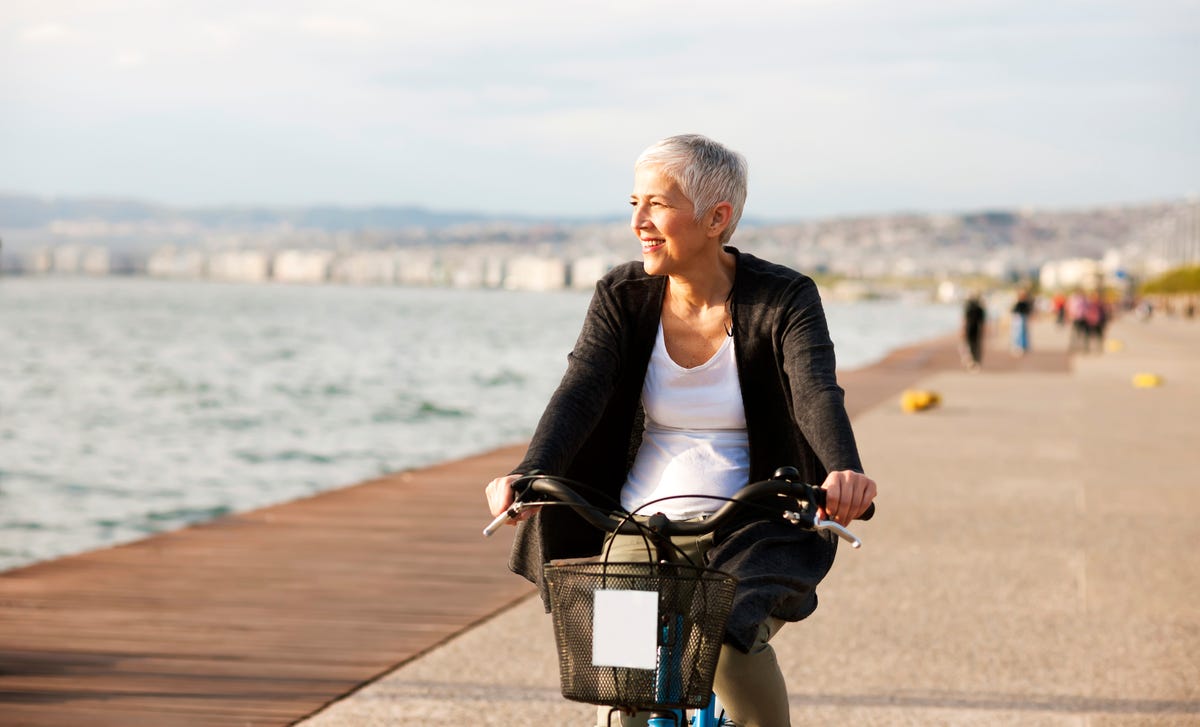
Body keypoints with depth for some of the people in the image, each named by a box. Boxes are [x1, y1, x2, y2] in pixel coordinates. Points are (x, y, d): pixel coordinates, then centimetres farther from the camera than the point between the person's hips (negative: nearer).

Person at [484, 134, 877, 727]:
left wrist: (843, 472, -47)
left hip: (755, 528, -3)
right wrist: (529, 473, -34)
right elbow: (580, 391, -13)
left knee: (731, 642, -30)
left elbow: (816, 393, -25)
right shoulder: (621, 296, 0)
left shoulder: (783, 299, -8)